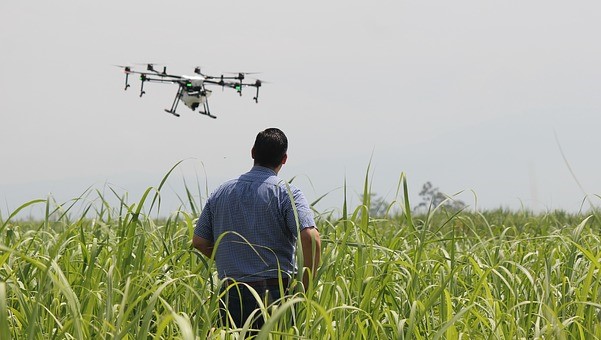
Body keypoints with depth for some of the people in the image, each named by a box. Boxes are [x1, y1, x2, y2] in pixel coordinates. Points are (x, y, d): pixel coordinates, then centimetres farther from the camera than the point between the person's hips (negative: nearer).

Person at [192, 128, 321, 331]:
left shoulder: (221, 193, 10)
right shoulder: (287, 194, -5)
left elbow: (199, 242, 14)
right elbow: (311, 239, -18)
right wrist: (305, 288, -9)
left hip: (231, 295, 4)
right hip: (275, 292, -4)